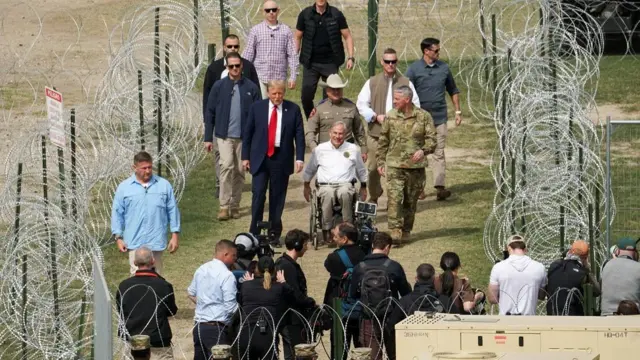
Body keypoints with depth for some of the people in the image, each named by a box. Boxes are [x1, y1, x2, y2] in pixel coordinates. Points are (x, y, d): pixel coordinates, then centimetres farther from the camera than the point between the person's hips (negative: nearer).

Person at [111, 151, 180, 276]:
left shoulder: (164, 185, 5)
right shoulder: (124, 187, 2)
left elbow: (173, 211, 8)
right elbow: (117, 213, 5)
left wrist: (175, 235, 4)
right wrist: (118, 238, -1)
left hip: (156, 241, 1)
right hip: (135, 242, -1)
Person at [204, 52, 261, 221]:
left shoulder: (251, 88, 3)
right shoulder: (219, 87, 2)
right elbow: (210, 113, 6)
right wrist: (208, 138, 2)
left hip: (244, 137, 1)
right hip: (224, 136, -1)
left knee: (239, 171, 6)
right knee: (226, 166, -17)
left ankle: (234, 206, 18)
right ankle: (224, 206, -16)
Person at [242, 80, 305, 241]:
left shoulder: (293, 110, 2)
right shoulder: (257, 108, 3)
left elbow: (299, 135, 2)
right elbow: (247, 133, 6)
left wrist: (299, 158, -6)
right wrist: (245, 156, 3)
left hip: (282, 159, 0)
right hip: (260, 158, 0)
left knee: (277, 197, 5)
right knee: (258, 194, -8)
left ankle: (275, 233, 14)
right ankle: (254, 232, -1)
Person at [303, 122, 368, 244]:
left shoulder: (353, 149, 14)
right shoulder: (320, 149, 13)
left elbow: (361, 171, 27)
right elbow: (309, 171, 26)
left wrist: (363, 188, 27)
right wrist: (306, 186, 26)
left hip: (346, 184, 0)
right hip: (325, 185, 0)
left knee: (345, 193, -39)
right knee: (328, 195, -39)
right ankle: (327, 230, -32)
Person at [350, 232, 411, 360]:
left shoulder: (359, 268, -6)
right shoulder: (394, 267, -9)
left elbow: (353, 295, 4)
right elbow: (406, 293, -2)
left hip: (369, 321, 0)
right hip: (391, 319, 0)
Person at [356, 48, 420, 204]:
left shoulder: (406, 83, 8)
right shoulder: (372, 83, 8)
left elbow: (415, 106, 9)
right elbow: (361, 104, 6)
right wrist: (376, 117, -8)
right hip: (376, 133, 1)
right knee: (373, 168, 4)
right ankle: (373, 197, 21)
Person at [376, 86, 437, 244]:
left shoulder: (423, 116, 0)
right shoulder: (391, 116, 5)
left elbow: (431, 138, -1)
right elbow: (383, 141, 12)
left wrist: (423, 150, -20)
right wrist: (380, 162, 10)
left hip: (416, 166, 0)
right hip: (394, 165, 0)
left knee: (411, 201, 8)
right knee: (394, 198, -14)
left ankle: (406, 231, 21)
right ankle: (395, 231, -18)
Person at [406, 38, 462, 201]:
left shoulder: (444, 68, 5)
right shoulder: (414, 69, -4)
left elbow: (453, 90, 15)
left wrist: (458, 111, 11)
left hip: (440, 117, 2)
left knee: (439, 153, -3)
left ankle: (440, 187, -7)